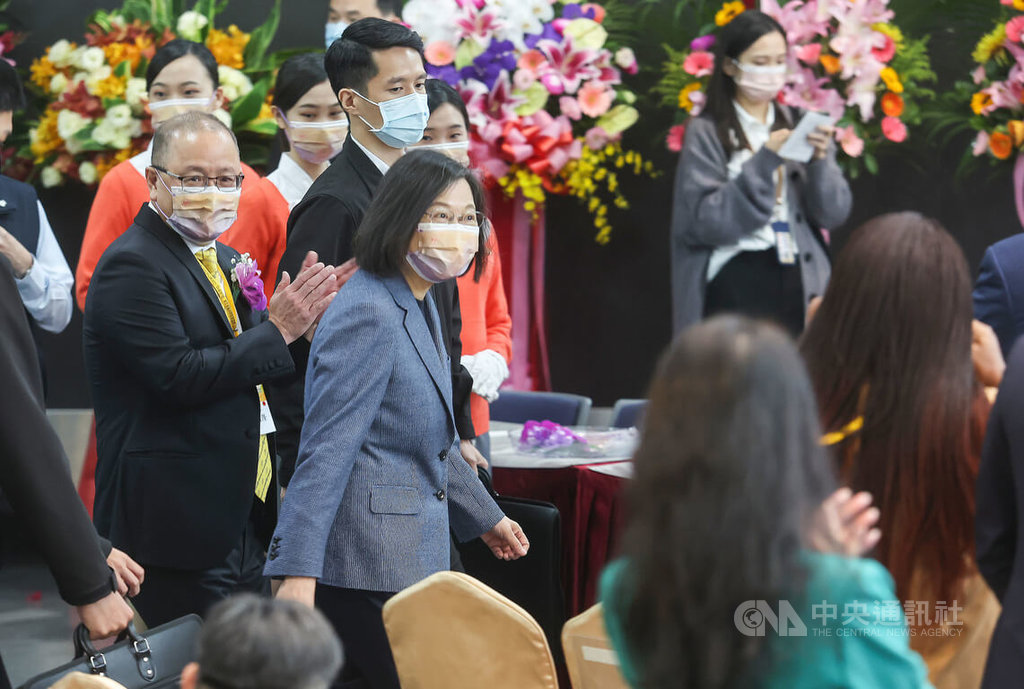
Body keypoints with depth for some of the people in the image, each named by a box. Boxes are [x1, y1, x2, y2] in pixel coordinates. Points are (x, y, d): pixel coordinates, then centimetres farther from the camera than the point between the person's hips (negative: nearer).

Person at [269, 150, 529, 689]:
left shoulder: (419, 305, 14)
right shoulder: (368, 315, -17)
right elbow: (326, 449, -23)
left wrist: (483, 517, 34)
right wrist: (298, 570, -28)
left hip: (410, 557, 10)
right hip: (368, 568, -10)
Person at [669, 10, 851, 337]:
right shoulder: (706, 133, -1)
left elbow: (834, 212, 5)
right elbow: (704, 221, -11)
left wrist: (820, 160, -13)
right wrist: (764, 162, -16)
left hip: (800, 282, 4)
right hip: (737, 282, -3)